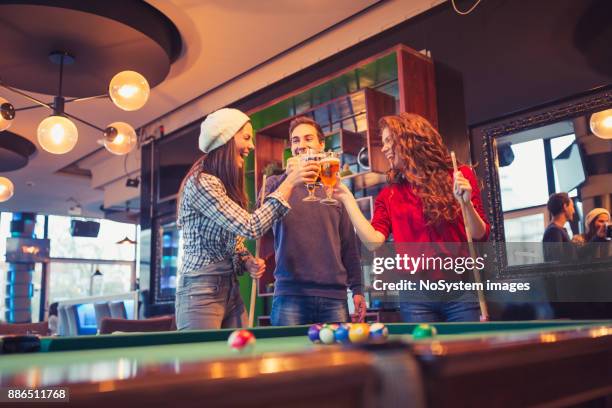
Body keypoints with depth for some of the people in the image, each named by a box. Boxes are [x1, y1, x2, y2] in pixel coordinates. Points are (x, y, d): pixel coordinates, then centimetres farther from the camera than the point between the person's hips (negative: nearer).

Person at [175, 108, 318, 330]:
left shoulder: (227, 184, 13)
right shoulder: (201, 182, -15)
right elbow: (251, 227, -22)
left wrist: (248, 262, -1)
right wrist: (289, 183, -18)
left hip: (231, 290, 8)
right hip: (202, 292, -8)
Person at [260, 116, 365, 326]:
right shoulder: (277, 182, 8)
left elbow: (348, 244, 14)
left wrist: (357, 289, 9)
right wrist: (287, 179, -21)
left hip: (334, 295, 2)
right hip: (290, 294, -2)